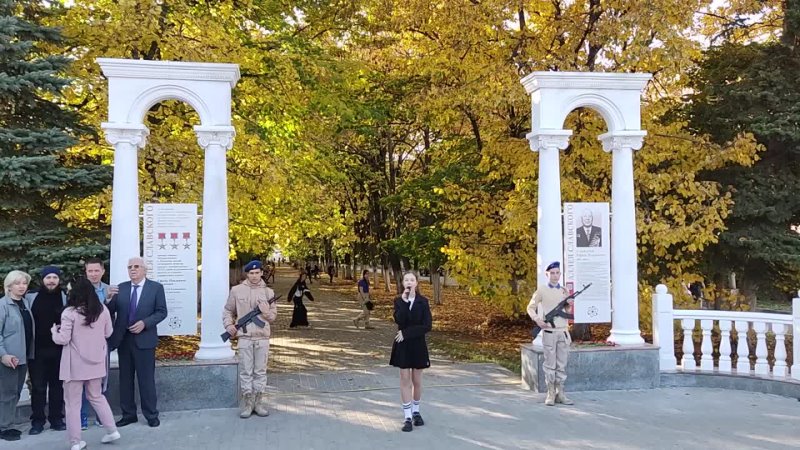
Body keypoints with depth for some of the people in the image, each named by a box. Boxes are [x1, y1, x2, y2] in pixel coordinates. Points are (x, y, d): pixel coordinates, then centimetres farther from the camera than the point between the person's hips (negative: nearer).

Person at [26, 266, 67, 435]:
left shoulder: (65, 298, 0)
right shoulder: (32, 298, 1)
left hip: (58, 350, 0)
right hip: (37, 350, 0)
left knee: (57, 385, 8)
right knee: (38, 387, 5)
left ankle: (56, 419, 17)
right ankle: (37, 421, 13)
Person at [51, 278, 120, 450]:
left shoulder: (70, 313, -15)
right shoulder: (102, 309, -3)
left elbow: (63, 340, -13)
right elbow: (108, 333, 8)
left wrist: (54, 330, 6)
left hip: (76, 365, -4)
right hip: (96, 362, 4)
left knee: (73, 403, 8)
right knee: (97, 396, 22)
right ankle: (112, 430, 21)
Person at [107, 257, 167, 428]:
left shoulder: (156, 287, -1)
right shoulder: (121, 288, 7)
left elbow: (161, 312, -5)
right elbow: (110, 310, 0)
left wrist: (145, 323, -17)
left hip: (144, 339, -3)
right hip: (123, 339, 4)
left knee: (146, 379, 2)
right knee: (125, 379, 10)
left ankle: (151, 415, 12)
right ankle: (128, 414, 21)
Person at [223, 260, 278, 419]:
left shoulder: (268, 292, 7)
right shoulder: (237, 290, 3)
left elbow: (273, 317, 10)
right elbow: (228, 310, 11)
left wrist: (266, 311, -11)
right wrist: (229, 324, -5)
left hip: (262, 338, 1)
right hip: (245, 338, -1)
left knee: (260, 372, 7)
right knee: (246, 372, 1)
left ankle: (260, 403, 14)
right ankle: (247, 404, 8)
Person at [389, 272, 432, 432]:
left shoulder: (423, 301, -4)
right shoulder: (398, 301, -2)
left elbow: (427, 325, -12)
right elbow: (398, 320, -19)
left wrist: (406, 333, -15)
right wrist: (404, 301, -23)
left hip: (418, 345, 0)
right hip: (402, 346, 0)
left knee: (417, 381, 10)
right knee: (405, 380, 2)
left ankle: (416, 412, 29)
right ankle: (408, 417, 8)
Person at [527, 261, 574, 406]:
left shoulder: (565, 291, 12)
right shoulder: (542, 291, 1)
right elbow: (530, 307, 5)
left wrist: (570, 304, -8)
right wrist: (537, 319, -12)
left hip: (563, 332, 4)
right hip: (549, 332, -3)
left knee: (562, 365, 5)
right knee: (550, 364, 0)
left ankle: (560, 393, 12)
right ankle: (550, 394, 7)